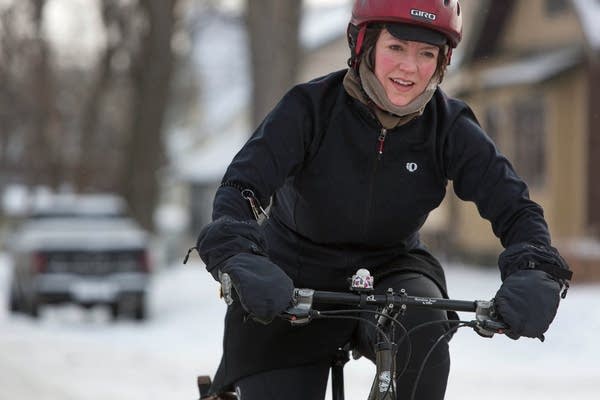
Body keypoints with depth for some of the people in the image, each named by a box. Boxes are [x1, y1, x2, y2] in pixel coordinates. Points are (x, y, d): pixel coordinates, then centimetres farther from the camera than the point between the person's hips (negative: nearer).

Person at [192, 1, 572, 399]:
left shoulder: (448, 125, -12)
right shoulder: (310, 107, -19)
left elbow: (513, 205, -16)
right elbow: (240, 188, -29)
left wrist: (536, 273, -38)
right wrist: (240, 260, -49)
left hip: (389, 273, 1)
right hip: (297, 284, -1)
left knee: (421, 336, -31)